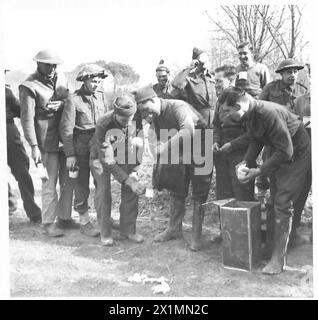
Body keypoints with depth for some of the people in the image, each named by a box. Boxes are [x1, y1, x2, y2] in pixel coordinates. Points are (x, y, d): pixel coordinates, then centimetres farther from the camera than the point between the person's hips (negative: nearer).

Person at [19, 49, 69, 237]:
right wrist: (34, 146, -16)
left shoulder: (61, 79, 10)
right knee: (50, 183, -1)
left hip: (66, 138, 6)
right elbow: (27, 119, -11)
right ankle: (49, 223, 11)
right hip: (47, 142, -6)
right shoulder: (29, 87, -9)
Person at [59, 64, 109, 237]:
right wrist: (70, 154, -12)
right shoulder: (73, 100, -10)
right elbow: (66, 129, -10)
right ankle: (84, 222, 17)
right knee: (82, 186, 4)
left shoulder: (101, 95, 5)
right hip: (81, 149, -5)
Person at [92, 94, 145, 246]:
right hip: (102, 157, -3)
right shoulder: (103, 125, -34)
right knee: (103, 191, -14)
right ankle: (105, 233, -1)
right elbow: (107, 161, -32)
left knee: (131, 191, -7)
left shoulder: (136, 120, -22)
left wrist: (134, 171, -15)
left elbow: (138, 146, -6)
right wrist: (128, 181, -36)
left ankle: (128, 230, 5)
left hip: (125, 158, 4)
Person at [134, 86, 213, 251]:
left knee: (199, 194, -1)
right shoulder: (156, 116, -3)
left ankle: (196, 235, 9)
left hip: (200, 149, -7)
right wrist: (162, 148, -9)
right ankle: (174, 229, 26)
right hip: (180, 152, 7)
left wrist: (167, 145, -47)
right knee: (176, 191, 11)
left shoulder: (178, 107, -29)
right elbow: (161, 139, 9)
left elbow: (188, 131, -48)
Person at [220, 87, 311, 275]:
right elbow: (256, 141, 8)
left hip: (296, 154, -9)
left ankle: (279, 258, -6)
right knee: (275, 199, 12)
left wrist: (259, 171, -26)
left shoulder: (269, 112, -32)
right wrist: (246, 163, -8)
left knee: (283, 203, -12)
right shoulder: (250, 114, -4)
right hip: (279, 153, 9)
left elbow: (286, 151, -30)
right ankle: (275, 241, 26)